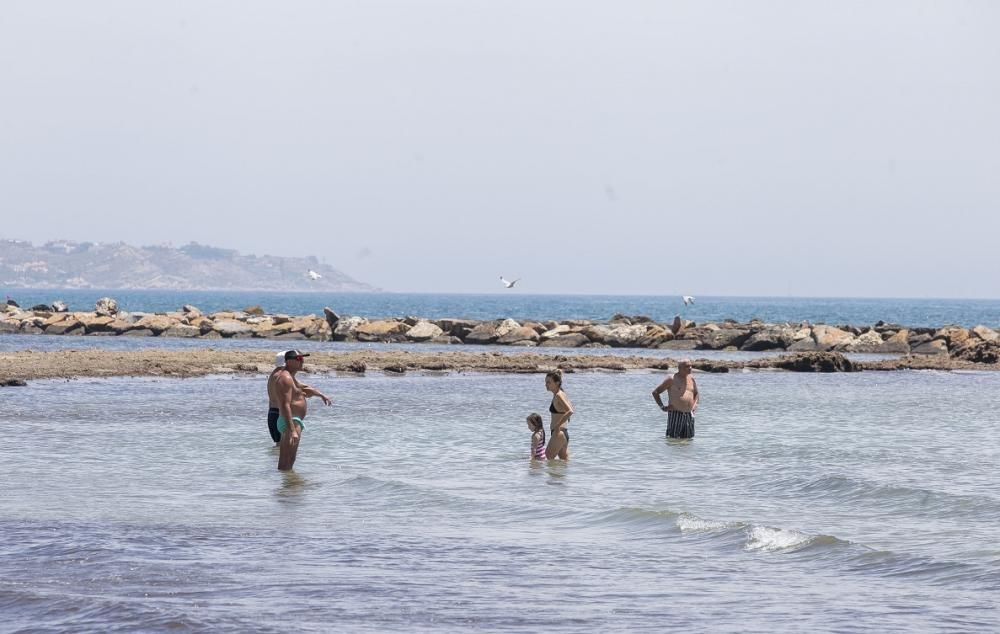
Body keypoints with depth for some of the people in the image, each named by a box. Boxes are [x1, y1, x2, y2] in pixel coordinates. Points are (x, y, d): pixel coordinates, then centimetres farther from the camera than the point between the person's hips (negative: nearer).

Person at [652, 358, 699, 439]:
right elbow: (655, 392, -1)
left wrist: (695, 404, 11)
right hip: (675, 414, -5)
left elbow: (696, 393, 31)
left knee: (688, 438, 6)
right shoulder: (672, 379, -4)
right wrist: (662, 407, -8)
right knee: (672, 438, -7)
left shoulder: (691, 379, 13)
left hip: (689, 415, 5)